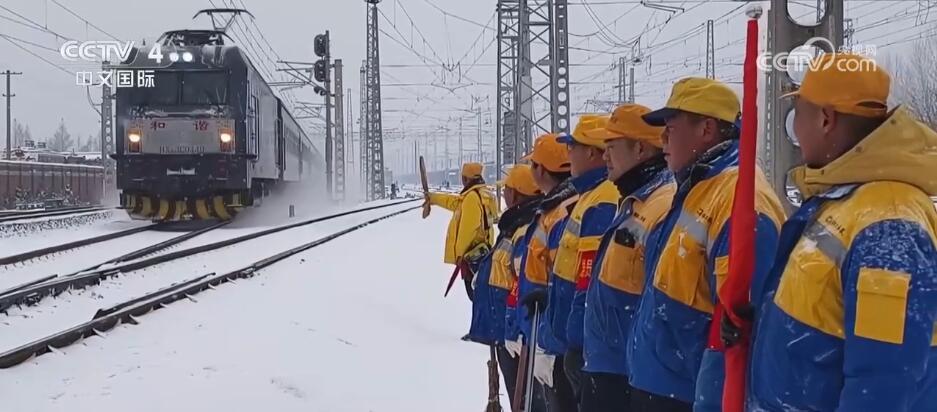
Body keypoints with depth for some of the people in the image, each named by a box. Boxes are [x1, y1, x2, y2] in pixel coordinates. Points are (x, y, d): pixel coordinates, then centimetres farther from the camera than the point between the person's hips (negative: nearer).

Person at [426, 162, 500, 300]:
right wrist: (434, 198, 40)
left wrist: (460, 252, -14)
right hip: (483, 251, 10)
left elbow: (468, 228, -22)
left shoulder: (472, 196, -18)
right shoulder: (485, 194, 14)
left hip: (472, 254, -10)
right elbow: (457, 202, 30)